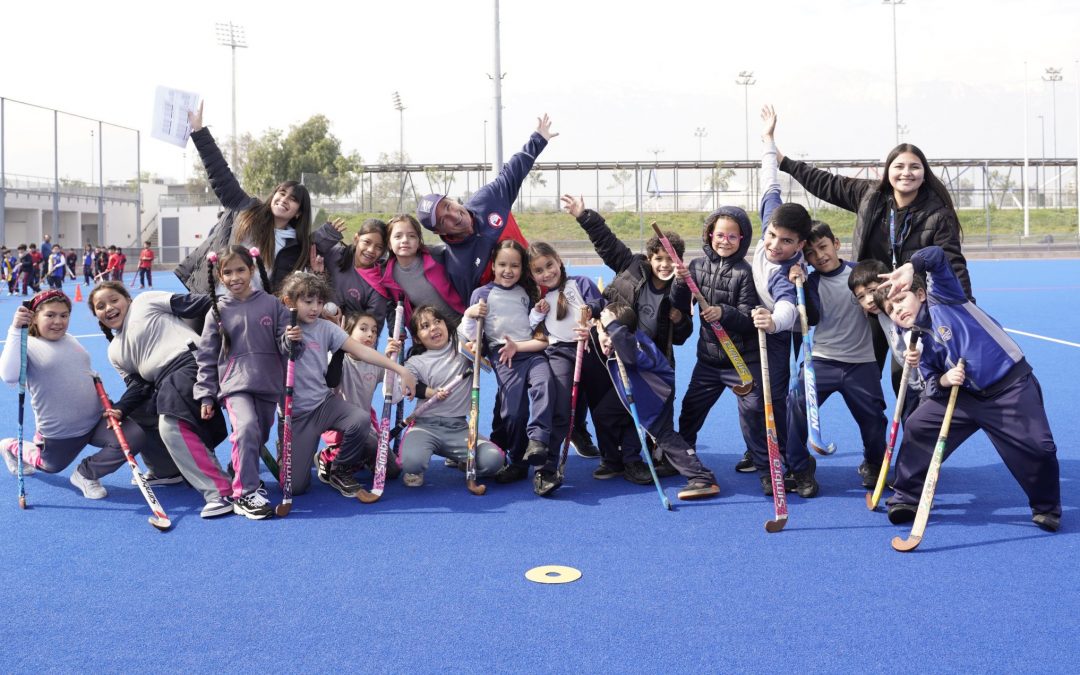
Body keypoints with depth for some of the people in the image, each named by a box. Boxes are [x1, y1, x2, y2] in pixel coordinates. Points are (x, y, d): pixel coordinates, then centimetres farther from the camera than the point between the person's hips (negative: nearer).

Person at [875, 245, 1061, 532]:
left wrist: (908, 268, -37)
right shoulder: (920, 344, 7)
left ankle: (1047, 508, 13)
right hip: (965, 394, 6)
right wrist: (943, 380, -14)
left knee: (1038, 449, -14)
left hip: (1010, 388, -6)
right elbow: (931, 385, 6)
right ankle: (906, 498, 14)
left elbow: (936, 256, -23)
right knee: (918, 428, 1)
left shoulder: (939, 295, -8)